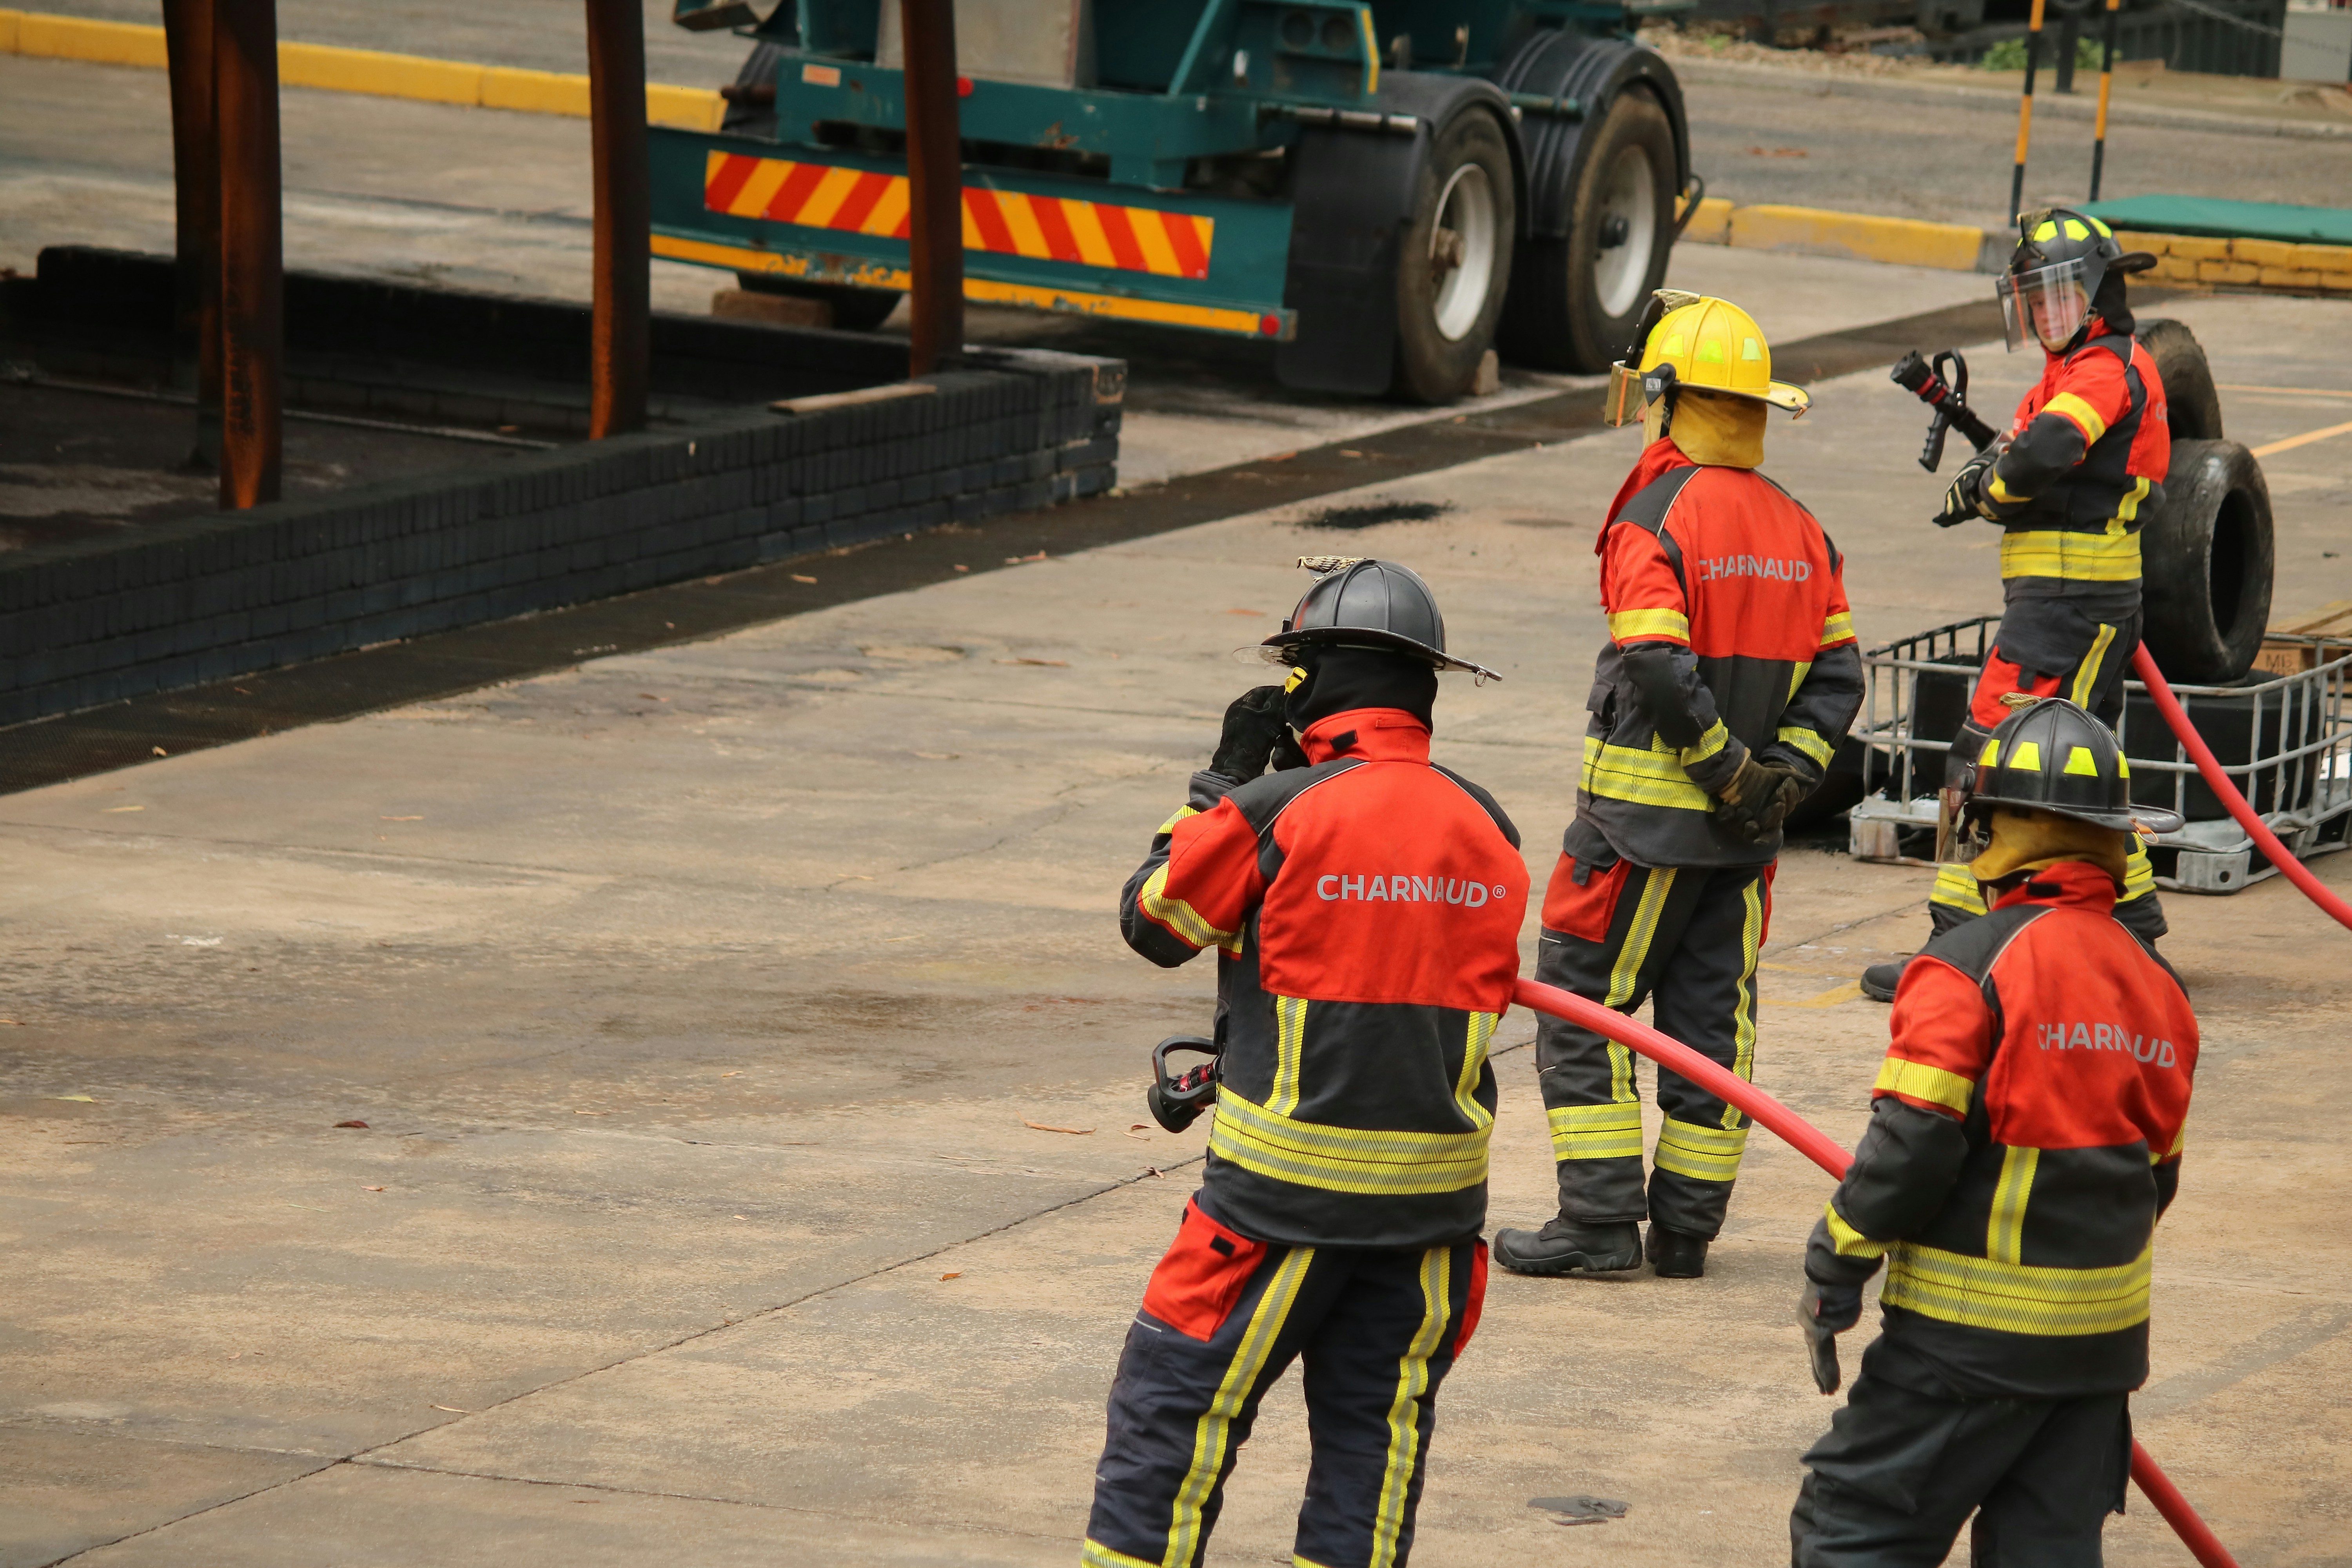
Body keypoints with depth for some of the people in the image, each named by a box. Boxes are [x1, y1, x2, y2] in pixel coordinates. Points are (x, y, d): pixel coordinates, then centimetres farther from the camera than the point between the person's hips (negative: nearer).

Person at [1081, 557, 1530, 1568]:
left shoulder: (1273, 813, -12)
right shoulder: (1488, 833, 3)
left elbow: (1153, 921, 2)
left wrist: (1226, 776, 10)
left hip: (1289, 1186, -5)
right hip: (1435, 1188, 5)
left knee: (1172, 1407, 4)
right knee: (1376, 1430, 11)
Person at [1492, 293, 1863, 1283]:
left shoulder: (1655, 520, -13)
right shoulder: (1798, 529, 9)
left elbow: (1658, 671, -23)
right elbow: (1836, 673, 8)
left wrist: (1728, 765, -14)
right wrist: (1790, 770, 0)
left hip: (1645, 811, -7)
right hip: (1743, 829, 7)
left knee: (1585, 1004, 2)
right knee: (1712, 1016, 10)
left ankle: (1600, 1221, -2)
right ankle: (1686, 1229, 13)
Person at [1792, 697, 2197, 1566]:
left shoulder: (1968, 968, -15)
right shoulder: (2154, 982, 8)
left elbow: (1912, 1145, -18)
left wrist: (1835, 1268, -7)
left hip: (1973, 1331, -7)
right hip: (2104, 1330, 7)